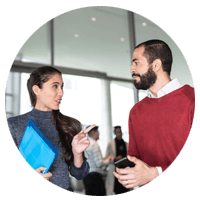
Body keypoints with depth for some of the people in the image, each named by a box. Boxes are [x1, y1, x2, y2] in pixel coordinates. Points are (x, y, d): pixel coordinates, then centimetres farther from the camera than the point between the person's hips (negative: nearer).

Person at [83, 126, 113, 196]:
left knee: (89, 194, 11)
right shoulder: (94, 144, -14)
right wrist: (107, 160, 1)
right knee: (101, 194, -1)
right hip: (94, 175, -8)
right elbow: (99, 163, -17)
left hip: (85, 176, 8)